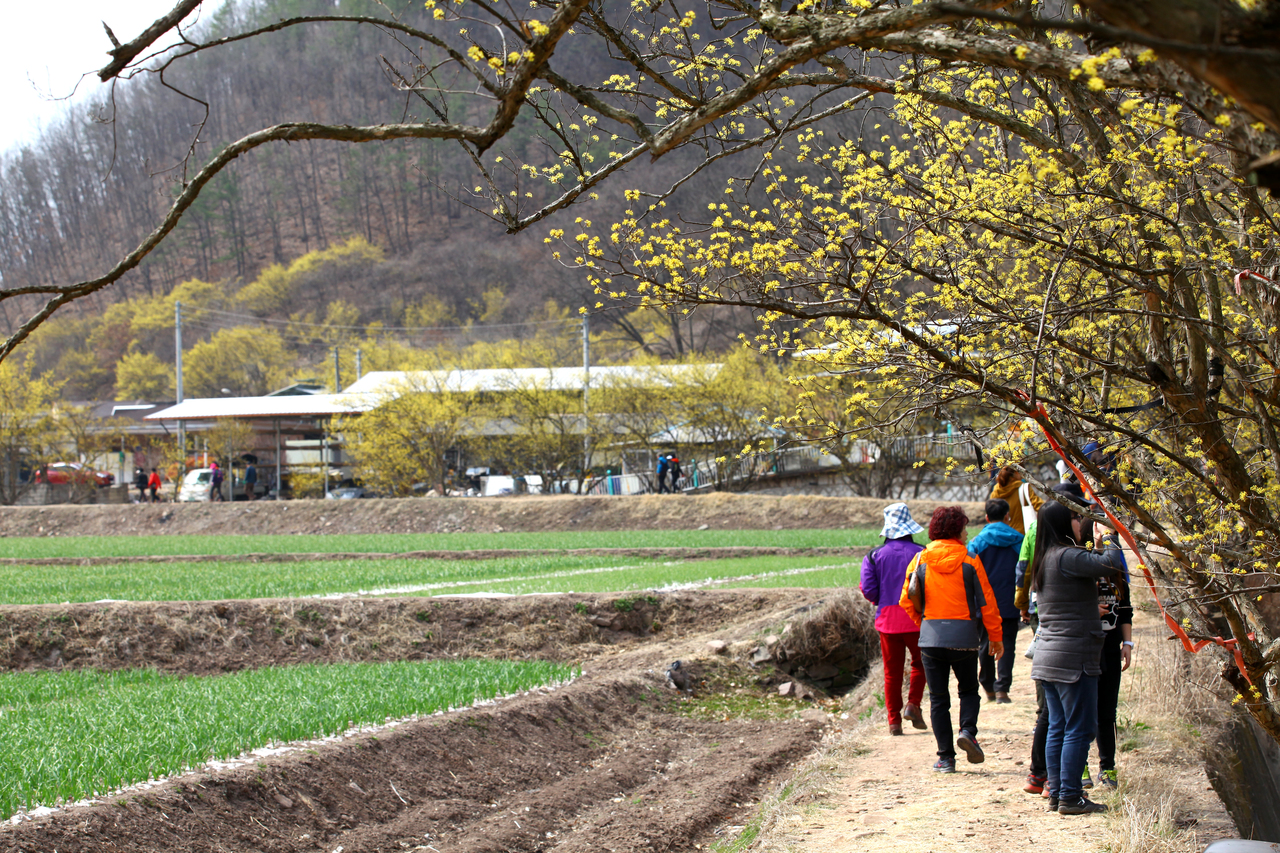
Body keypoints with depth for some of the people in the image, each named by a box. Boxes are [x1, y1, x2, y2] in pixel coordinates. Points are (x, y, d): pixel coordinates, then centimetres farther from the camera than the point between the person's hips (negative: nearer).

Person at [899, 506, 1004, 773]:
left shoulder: (920, 559, 2)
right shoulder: (970, 560, -4)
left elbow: (907, 601, 3)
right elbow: (986, 601, -2)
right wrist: (995, 637, 7)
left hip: (930, 637, 1)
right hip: (964, 636, -1)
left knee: (938, 698, 8)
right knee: (968, 689, 19)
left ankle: (946, 757, 5)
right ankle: (967, 731, -7)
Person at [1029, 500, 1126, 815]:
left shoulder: (1045, 560, 14)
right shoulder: (1066, 556, -16)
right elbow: (1111, 565, -25)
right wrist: (1107, 537, -10)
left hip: (1048, 656, 10)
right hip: (1073, 656, -10)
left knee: (1058, 727, 12)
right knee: (1080, 728, -4)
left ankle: (1056, 794, 15)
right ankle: (1070, 797, -2)